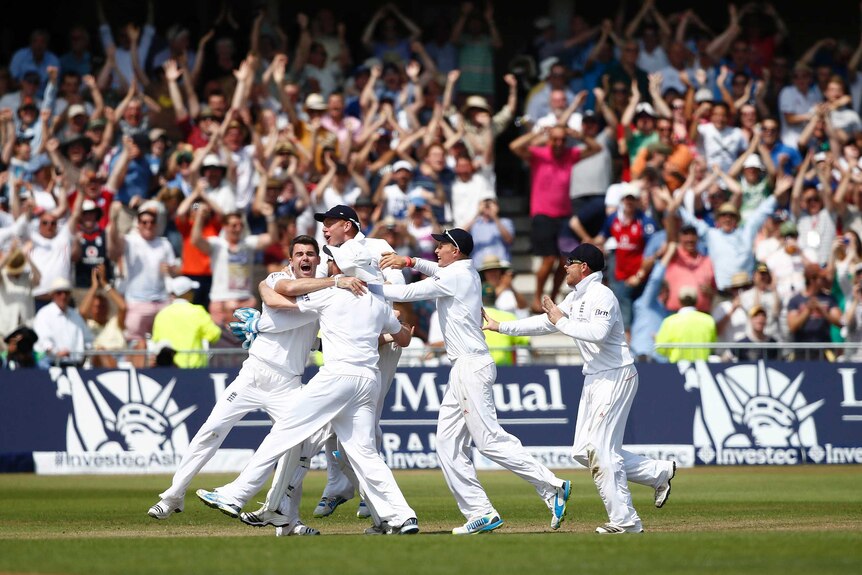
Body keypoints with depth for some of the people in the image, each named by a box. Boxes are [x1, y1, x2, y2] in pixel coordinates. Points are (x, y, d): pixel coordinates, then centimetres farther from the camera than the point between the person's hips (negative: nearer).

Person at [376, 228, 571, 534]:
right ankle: (481, 513, 3)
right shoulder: (466, 273, 16)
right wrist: (410, 262, 18)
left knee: (489, 439, -13)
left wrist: (367, 287, -4)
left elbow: (409, 292, -12)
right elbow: (439, 271, 35)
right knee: (449, 444, 6)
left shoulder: (457, 276, -11)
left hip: (472, 367, -10)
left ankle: (551, 486, -12)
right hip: (462, 370, 10)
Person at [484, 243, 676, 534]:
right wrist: (501, 327, 21)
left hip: (615, 377, -10)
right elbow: (545, 322, 22)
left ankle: (624, 521, -5)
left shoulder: (601, 296, -15)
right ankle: (659, 473, 16)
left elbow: (598, 332, -32)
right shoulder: (575, 298, 15)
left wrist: (562, 321, -21)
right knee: (584, 451, 9)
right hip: (594, 379, 10)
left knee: (601, 450, -10)